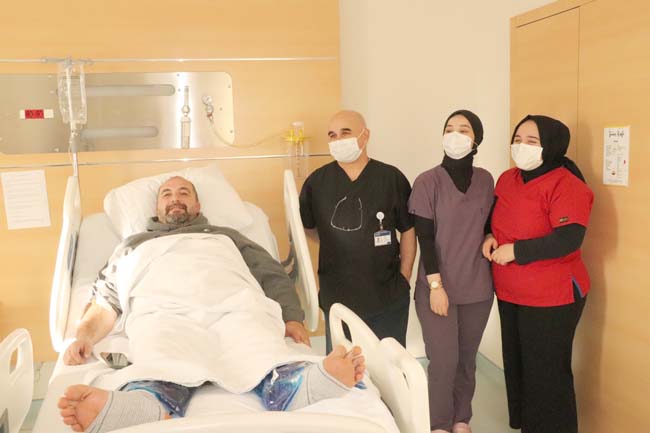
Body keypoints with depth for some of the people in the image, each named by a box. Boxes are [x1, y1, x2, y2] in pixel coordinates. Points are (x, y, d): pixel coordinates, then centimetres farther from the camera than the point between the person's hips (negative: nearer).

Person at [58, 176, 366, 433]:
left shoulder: (225, 235, 38)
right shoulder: (133, 245, 40)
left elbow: (273, 275, 25)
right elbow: (105, 301, 28)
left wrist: (292, 317, 4)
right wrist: (84, 337, 4)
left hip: (235, 305, 1)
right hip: (163, 313, 0)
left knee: (266, 360, -36)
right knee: (160, 377, -38)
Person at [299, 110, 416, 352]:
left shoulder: (392, 178, -5)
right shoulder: (317, 182, -2)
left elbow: (408, 231, 2)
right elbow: (308, 227, 12)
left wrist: (404, 278, 1)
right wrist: (339, 245, 4)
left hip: (389, 299, 0)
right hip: (337, 299, 1)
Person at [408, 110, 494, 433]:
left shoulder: (485, 180, 3)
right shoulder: (427, 182, -9)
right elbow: (424, 239, -11)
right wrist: (436, 285, -14)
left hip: (477, 287, 4)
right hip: (438, 286, -3)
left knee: (467, 359, 12)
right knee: (443, 360, 1)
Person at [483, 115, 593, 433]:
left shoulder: (566, 185, -16)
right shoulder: (507, 180, 8)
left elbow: (568, 239, -26)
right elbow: (497, 219, 21)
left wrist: (516, 251, -23)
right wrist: (489, 237, -1)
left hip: (551, 298, -7)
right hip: (510, 294, 8)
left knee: (546, 373, 4)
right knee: (516, 365, 18)